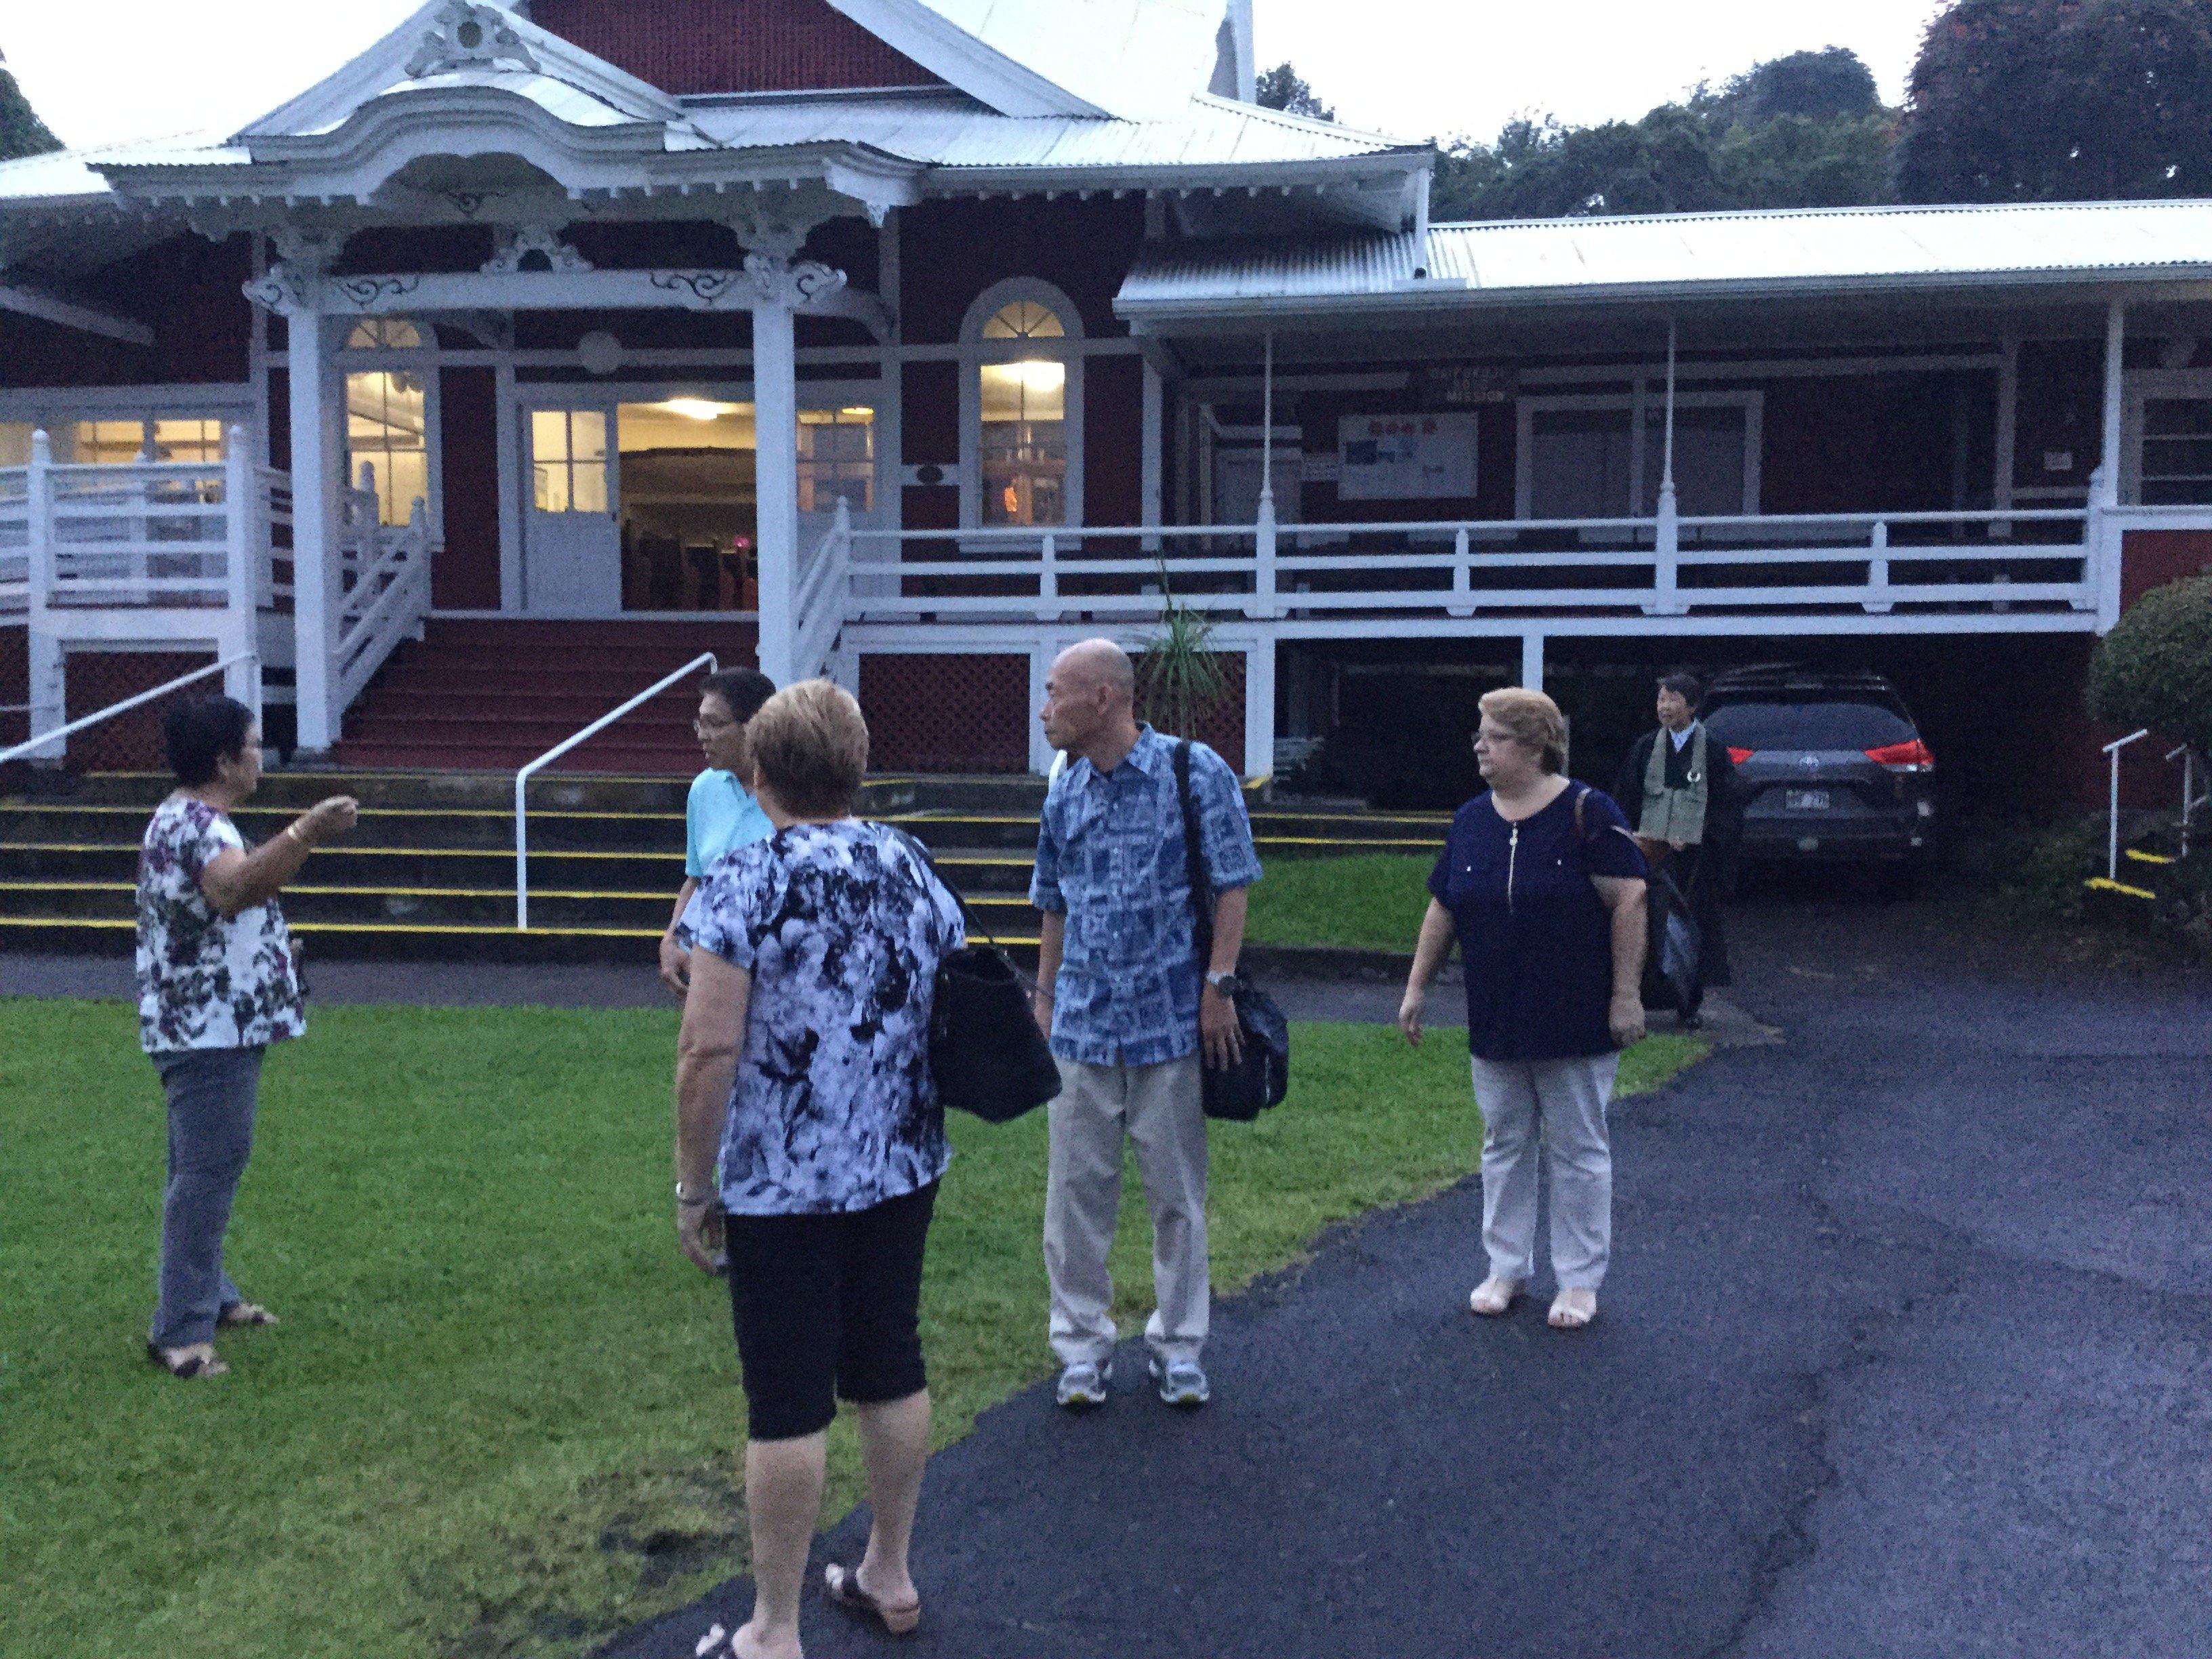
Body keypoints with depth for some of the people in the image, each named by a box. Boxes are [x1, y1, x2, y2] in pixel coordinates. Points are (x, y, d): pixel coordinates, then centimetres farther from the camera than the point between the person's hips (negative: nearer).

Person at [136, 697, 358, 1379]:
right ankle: (180, 1332, -4)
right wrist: (306, 834, -52)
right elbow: (235, 888, -42)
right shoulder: (194, 824, -20)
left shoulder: (190, 820, 14)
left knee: (205, 1169, 20)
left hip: (211, 1026, 11)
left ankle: (209, 1294, 33)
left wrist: (271, 948, 36)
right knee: (207, 1173, -8)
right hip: (208, 1030, -11)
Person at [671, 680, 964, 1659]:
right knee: (890, 1367, 18)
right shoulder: (916, 871, 4)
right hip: (903, 1171, 6)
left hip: (781, 1184, -6)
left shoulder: (743, 881, -14)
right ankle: (888, 1576, 33)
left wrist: (693, 1185, -9)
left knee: (787, 1403, 3)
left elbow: (709, 1048, -18)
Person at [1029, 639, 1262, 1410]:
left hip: (1173, 1020, -4)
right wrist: (1044, 997, 16)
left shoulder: (1197, 773, -6)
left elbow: (1231, 888, -6)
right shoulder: (1064, 796, 8)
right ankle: (1083, 1344, 19)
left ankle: (1179, 1346, 21)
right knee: (1076, 1189, 6)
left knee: (1178, 1192, 7)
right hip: (1083, 1023, 4)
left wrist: (1218, 986, -11)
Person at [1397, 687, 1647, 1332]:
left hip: (1576, 1023, -5)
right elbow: (1442, 910, 11)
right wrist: (1416, 988, 10)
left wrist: (1626, 994, -14)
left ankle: (1580, 1279, 17)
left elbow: (1629, 899, -12)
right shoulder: (1471, 821, 6)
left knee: (1578, 1150, 6)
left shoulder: (1587, 814, -10)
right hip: (1495, 1024, 5)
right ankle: (1506, 1267, 25)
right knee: (1505, 1145, 13)